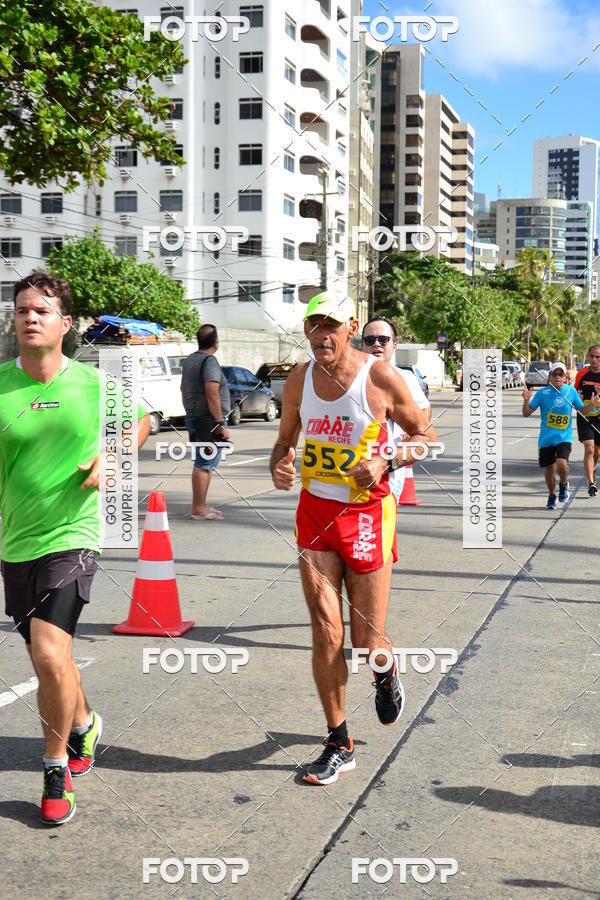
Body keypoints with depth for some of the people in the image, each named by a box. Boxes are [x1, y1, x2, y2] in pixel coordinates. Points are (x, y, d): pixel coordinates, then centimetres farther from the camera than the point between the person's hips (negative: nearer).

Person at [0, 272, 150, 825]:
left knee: (50, 655, -17)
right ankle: (84, 724, 48)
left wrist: (109, 460, -2)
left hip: (72, 535, -3)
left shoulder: (92, 384, -4)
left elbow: (142, 419, 15)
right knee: (49, 659, 17)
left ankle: (56, 769, 6)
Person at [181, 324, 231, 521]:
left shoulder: (189, 360, 15)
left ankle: (199, 505, 21)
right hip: (209, 421, -10)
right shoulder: (209, 361, -14)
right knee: (205, 465, -8)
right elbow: (212, 394, -21)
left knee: (203, 464, 16)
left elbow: (184, 390, 23)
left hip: (193, 418, 10)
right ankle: (199, 509, -7)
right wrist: (220, 424, -20)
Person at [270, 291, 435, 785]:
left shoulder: (381, 378, -9)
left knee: (367, 642, 4)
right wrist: (280, 466, -7)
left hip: (366, 513, -3)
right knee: (326, 635, 1)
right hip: (314, 512, 3)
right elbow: (286, 438, 16)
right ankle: (339, 745, 16)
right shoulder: (300, 379, 3)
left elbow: (425, 434, 0)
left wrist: (386, 462, -17)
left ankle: (386, 671, 43)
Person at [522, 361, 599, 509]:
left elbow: (583, 410, 11)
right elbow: (527, 413, -2)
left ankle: (563, 484, 12)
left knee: (562, 464, -22)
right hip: (546, 438, 1)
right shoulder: (543, 393, -4)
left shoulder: (571, 391, 0)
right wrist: (526, 400, -21)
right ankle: (552, 496, 33)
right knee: (549, 469, 6)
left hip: (564, 437, 0)